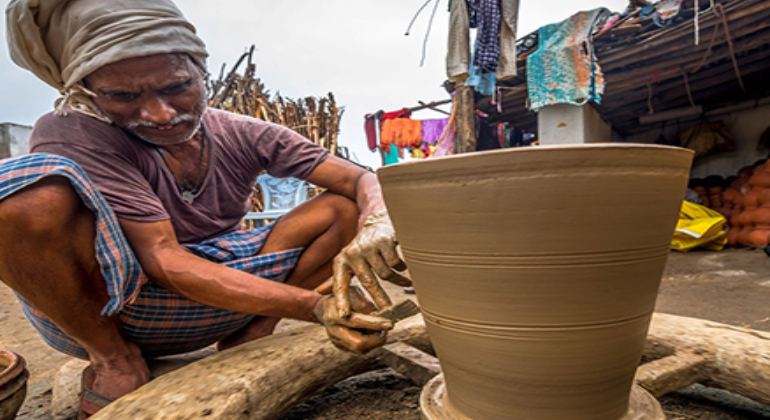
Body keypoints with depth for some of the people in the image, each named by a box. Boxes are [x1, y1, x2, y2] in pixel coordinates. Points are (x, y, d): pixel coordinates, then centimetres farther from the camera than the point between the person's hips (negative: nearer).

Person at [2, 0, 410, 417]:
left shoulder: (243, 136, -5)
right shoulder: (72, 135, -16)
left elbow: (362, 179, -10)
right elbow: (161, 257, -27)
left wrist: (375, 226, -34)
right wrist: (314, 306, -37)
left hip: (205, 314, 3)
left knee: (346, 207, -8)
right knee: (35, 190, -31)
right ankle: (113, 361, -10)